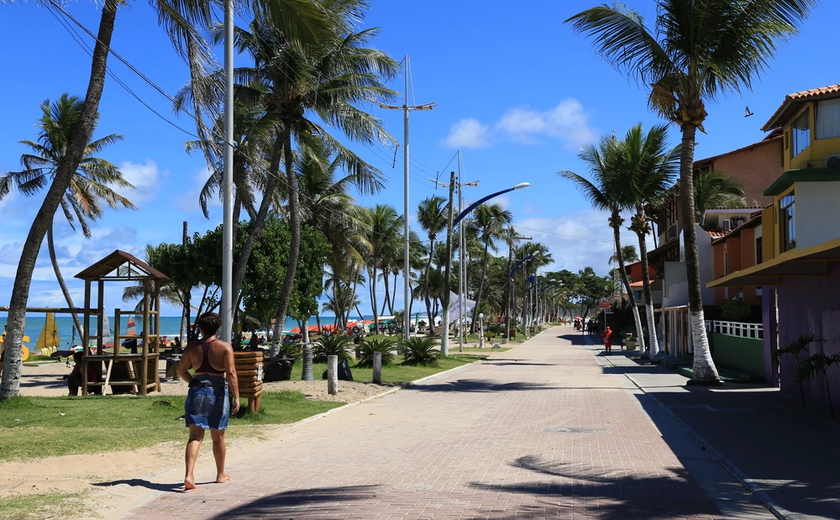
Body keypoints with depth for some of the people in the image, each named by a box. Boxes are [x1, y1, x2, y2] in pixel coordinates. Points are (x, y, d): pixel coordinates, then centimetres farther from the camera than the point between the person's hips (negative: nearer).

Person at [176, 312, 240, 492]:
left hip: (197, 391, 1)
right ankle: (221, 474, 29)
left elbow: (181, 370, 8)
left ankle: (189, 475, -17)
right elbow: (231, 373, -14)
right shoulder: (224, 347, -7)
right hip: (217, 392, -1)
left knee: (195, 436, -1)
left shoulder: (192, 346, 2)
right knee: (218, 437, 14)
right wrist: (236, 397, -14)